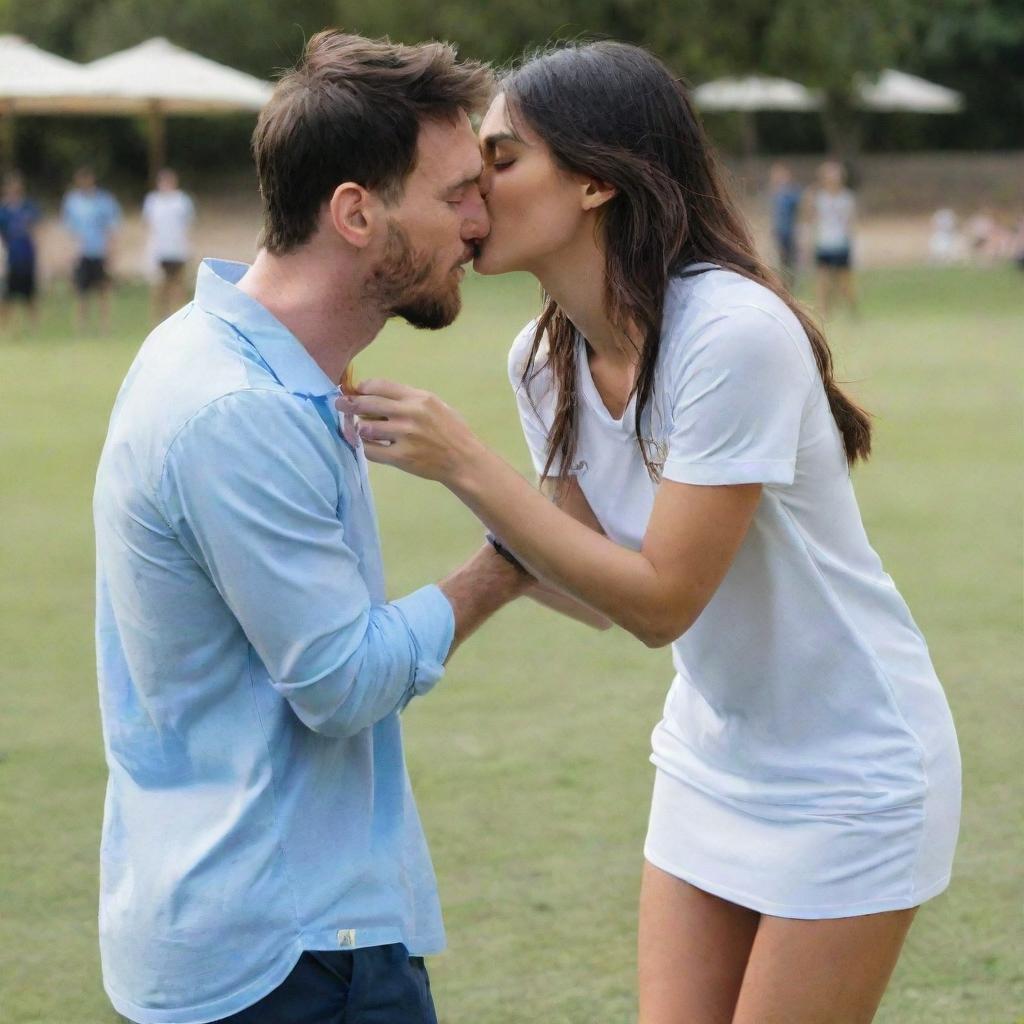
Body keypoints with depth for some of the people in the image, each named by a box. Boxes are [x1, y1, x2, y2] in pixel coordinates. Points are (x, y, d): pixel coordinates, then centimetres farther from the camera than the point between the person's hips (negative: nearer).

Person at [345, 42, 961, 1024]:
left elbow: (660, 599, -26)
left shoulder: (733, 333, -27)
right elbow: (591, 579, -2)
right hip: (710, 761, 7)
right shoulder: (546, 359, -4)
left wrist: (463, 463, -27)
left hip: (850, 777, -7)